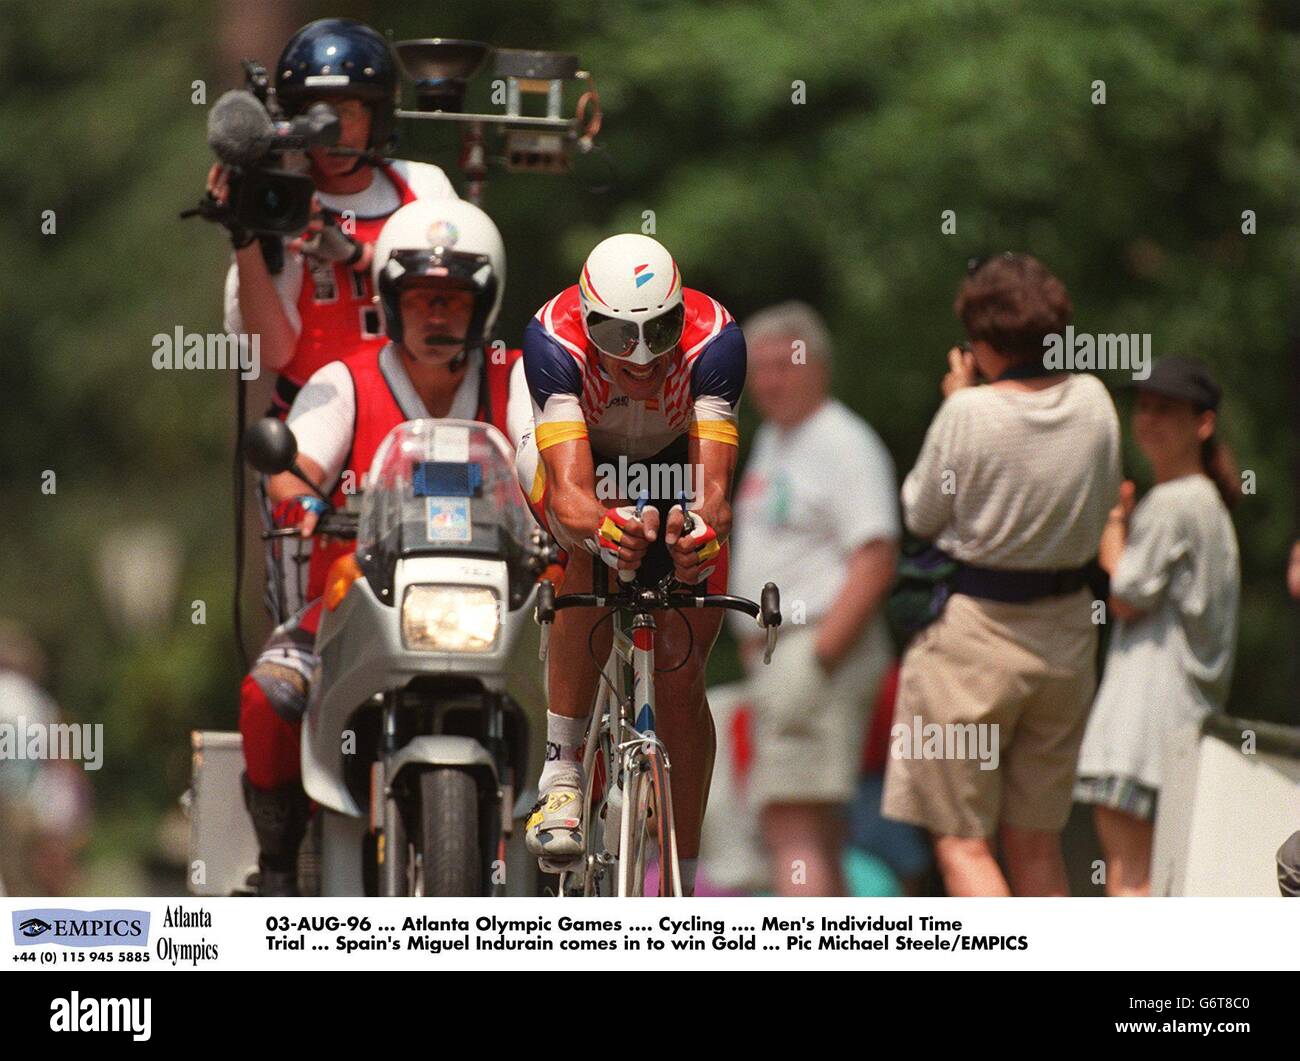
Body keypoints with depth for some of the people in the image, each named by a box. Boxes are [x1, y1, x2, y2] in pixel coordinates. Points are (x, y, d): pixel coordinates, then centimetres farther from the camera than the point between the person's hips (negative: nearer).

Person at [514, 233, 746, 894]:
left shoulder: (713, 338, -34)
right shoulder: (554, 338, -36)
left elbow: (713, 483, -42)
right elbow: (570, 491, -45)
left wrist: (705, 529, -64)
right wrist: (601, 529, -67)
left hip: (673, 467, 1)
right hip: (583, 464, -1)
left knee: (682, 673, -9)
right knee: (593, 552, -36)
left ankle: (684, 890, 3)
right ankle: (561, 774, -28)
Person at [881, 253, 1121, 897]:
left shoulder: (969, 414, -18)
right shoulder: (1094, 402, -3)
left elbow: (921, 516, -3)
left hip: (977, 631, -5)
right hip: (1066, 632, 5)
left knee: (962, 843, -1)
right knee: (1037, 844, 15)